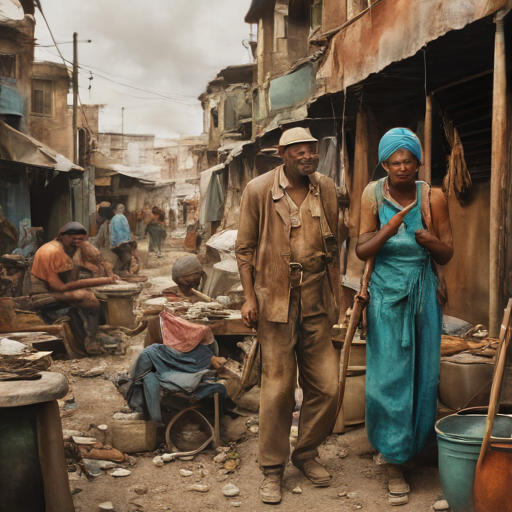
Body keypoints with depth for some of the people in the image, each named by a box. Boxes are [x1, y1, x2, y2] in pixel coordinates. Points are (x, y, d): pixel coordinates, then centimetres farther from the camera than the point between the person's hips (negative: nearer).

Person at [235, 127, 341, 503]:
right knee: (278, 387, 0)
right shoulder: (258, 190, -3)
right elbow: (245, 247, 2)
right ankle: (273, 469, 17)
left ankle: (306, 453, 27)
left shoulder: (326, 189, 7)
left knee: (326, 385, 4)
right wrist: (249, 297, -5)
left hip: (316, 300, 4)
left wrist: (335, 296, 12)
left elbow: (333, 248, 15)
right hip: (275, 299, -3)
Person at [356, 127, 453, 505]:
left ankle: (415, 443, 32)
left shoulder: (433, 197, -3)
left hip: (423, 294, 1)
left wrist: (432, 241, -22)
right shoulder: (373, 195, -2)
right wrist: (387, 230, -22)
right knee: (389, 376, -1)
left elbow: (446, 256, -1)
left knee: (423, 374, 7)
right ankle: (395, 465, 8)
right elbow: (362, 251, -5)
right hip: (387, 295, -1)